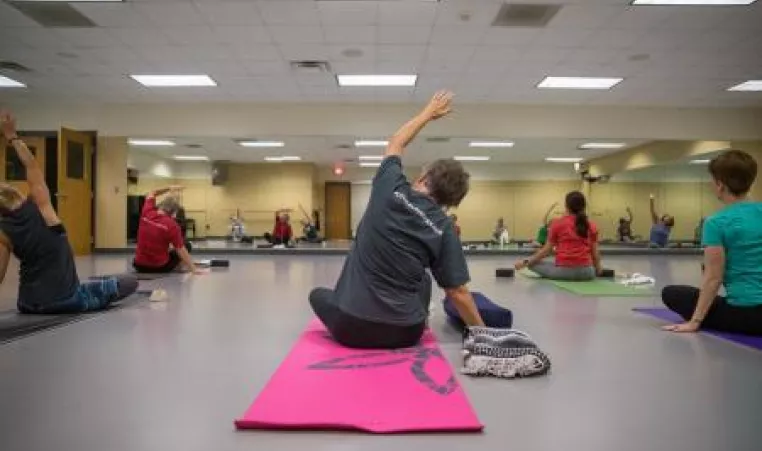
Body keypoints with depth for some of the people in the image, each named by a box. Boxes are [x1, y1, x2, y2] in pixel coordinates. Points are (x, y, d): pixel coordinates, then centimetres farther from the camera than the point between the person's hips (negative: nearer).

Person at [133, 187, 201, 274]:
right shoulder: (172, 225, -18)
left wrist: (169, 188, 18)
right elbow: (180, 250, -17)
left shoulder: (147, 213, -5)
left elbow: (151, 194, 17)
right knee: (187, 246, 13)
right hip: (160, 267, -5)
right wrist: (193, 269, -13)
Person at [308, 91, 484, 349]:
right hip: (405, 333, 1)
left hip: (351, 328, -1)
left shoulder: (390, 188, -5)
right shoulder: (443, 228, -5)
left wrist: (429, 112, 29)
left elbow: (396, 144, 16)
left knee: (318, 295, 33)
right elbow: (458, 293, -4)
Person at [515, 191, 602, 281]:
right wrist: (598, 269, 29)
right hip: (585, 272, 3)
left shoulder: (558, 223, 0)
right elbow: (595, 253, 9)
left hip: (562, 270, -2)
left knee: (532, 263, 16)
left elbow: (547, 250, 1)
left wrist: (526, 262, 9)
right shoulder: (591, 226, 6)